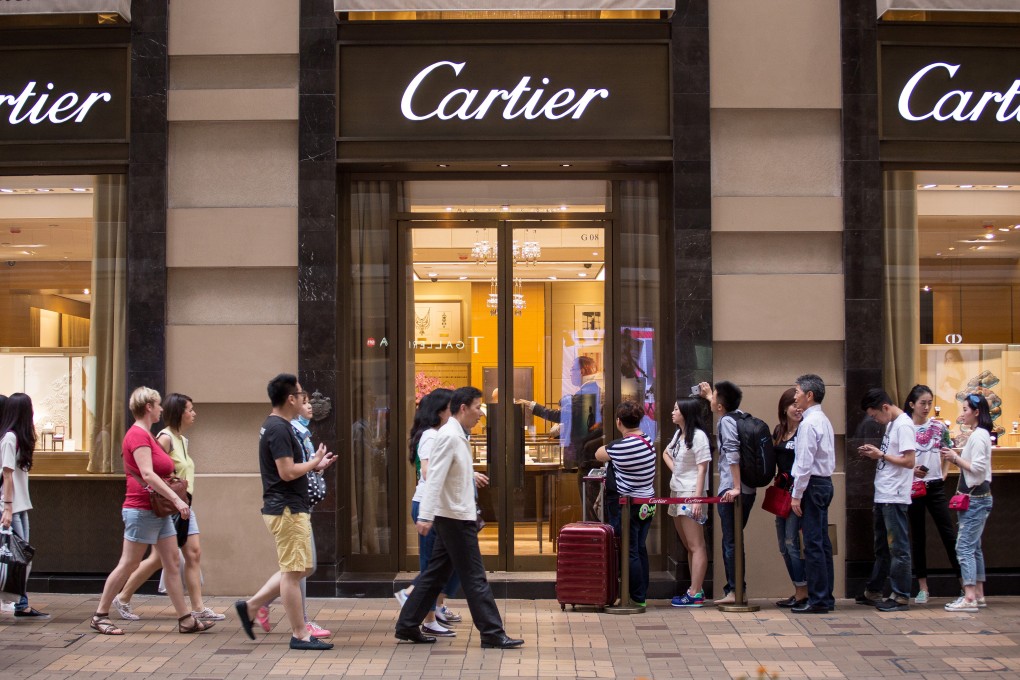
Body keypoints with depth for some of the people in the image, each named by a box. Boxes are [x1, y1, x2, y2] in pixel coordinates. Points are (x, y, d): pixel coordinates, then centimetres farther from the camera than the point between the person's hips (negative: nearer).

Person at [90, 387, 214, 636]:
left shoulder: (146, 435, 17)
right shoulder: (138, 435, -14)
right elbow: (147, 475, -24)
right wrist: (176, 498, -27)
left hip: (159, 510, 10)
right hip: (141, 510, -10)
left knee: (173, 563, 6)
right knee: (128, 565, -2)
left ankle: (185, 619, 7)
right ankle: (100, 616, 10)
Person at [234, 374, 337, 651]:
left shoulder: (276, 426, 15)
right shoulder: (279, 429, -17)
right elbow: (287, 472, -23)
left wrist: (315, 465, 11)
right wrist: (314, 463, -8)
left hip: (291, 508, 10)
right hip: (287, 510, -10)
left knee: (301, 568, 16)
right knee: (293, 571, -3)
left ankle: (250, 606, 20)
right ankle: (300, 635, 4)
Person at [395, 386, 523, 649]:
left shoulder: (458, 436, 14)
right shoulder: (449, 436, -17)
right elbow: (434, 478, -24)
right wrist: (425, 516, -29)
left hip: (457, 516, 10)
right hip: (456, 518, -10)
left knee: (436, 574, 12)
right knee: (475, 578, -5)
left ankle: (407, 626, 16)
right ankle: (492, 634, 0)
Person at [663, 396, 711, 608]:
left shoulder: (698, 436, -12)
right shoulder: (679, 434, 14)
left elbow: (702, 469, -15)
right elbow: (666, 453, 33)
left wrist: (698, 499, -20)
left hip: (690, 495, -10)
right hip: (676, 493, 10)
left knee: (696, 546, -7)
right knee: (688, 545, 12)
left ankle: (695, 594, -7)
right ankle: (695, 589, 18)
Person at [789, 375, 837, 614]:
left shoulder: (809, 423, -15)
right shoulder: (823, 420, 15)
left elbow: (804, 463, -19)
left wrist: (796, 494, -16)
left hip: (812, 484, -10)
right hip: (824, 482, 10)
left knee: (813, 543, -7)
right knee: (822, 542, 12)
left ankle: (817, 600, -5)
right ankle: (826, 597, 16)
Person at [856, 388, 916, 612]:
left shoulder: (903, 425, -14)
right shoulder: (891, 424, 15)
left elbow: (909, 461, -20)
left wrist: (880, 455, -13)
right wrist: (873, 453, 5)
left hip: (895, 498, -10)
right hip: (883, 496, 10)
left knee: (898, 548, -4)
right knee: (882, 547, 17)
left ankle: (901, 597, 2)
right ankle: (873, 593, 26)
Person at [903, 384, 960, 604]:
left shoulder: (939, 427, 4)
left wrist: (944, 472, 2)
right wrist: (911, 470, -18)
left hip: (935, 486, 2)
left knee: (949, 534, 0)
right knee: (918, 537, 6)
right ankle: (922, 588, 13)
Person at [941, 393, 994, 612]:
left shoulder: (979, 436, -15)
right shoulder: (979, 435, 16)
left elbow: (977, 468, -21)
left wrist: (955, 458, -11)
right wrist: (956, 460, 5)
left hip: (975, 499, -11)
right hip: (976, 498, 11)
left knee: (964, 547, -12)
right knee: (974, 547, 13)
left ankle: (969, 598, -14)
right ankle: (978, 595, 17)